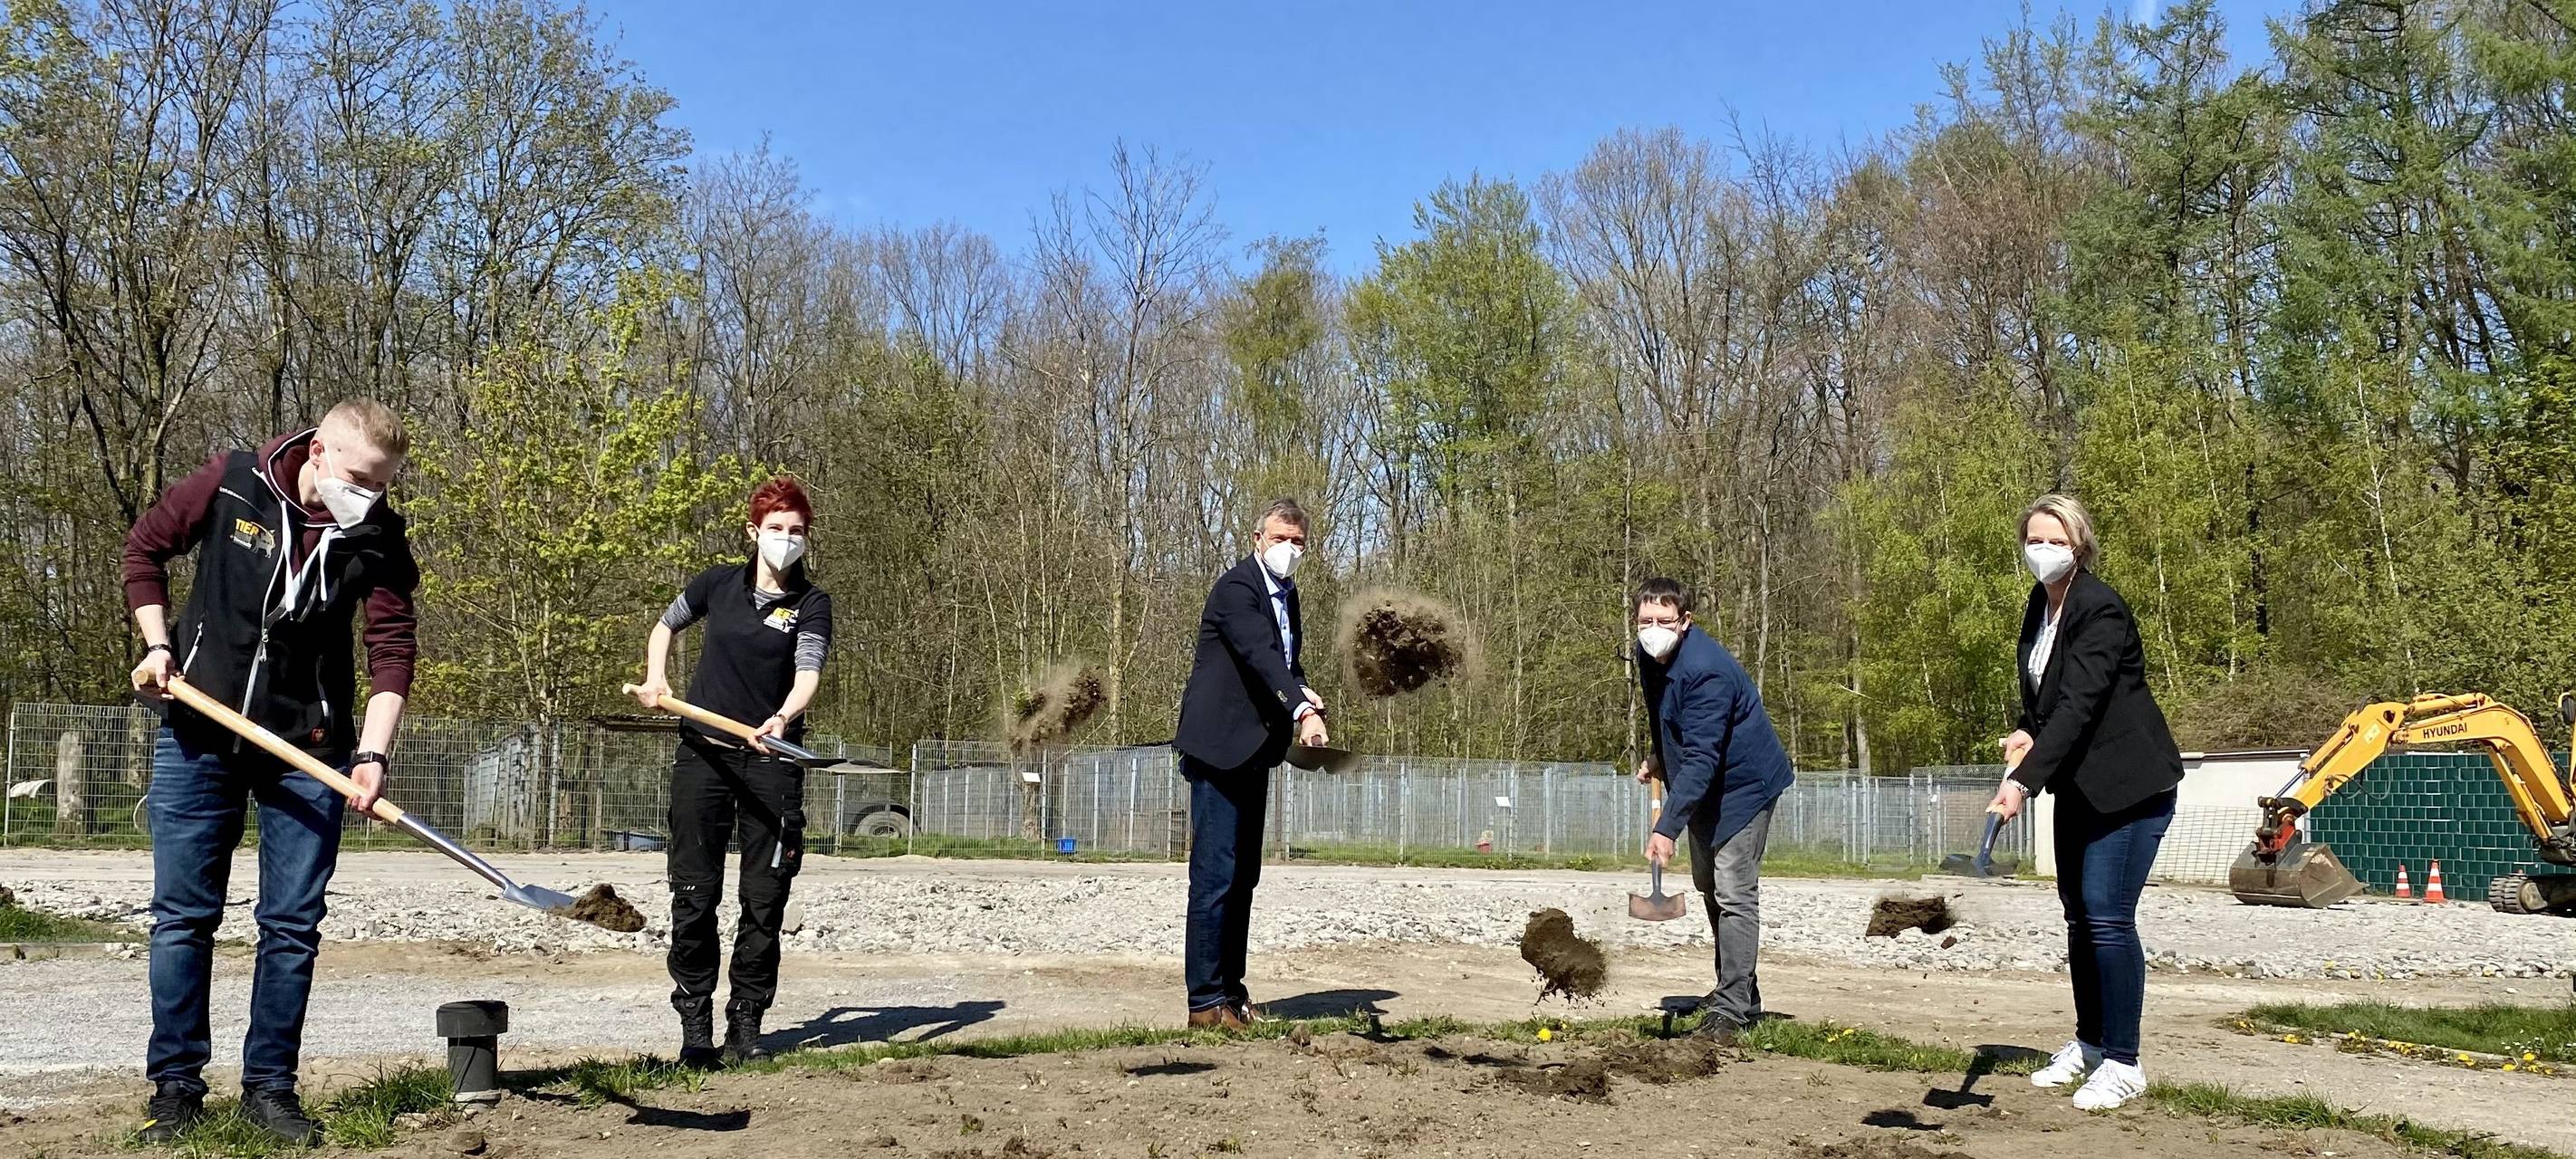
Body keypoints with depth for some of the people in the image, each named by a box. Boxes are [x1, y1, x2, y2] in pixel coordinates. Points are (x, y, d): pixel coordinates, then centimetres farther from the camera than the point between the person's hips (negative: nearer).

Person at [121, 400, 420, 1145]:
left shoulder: (379, 537, -8)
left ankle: (270, 1085, 14)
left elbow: (394, 647, -9)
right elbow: (145, 548, 7)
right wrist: (158, 645, -3)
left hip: (308, 748, 0)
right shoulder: (231, 484, -8)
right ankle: (175, 1084, 16)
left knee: (292, 925, 3)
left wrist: (373, 753, -19)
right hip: (197, 734, 0)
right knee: (183, 915, 5)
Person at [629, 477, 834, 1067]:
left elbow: (808, 672, -19)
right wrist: (655, 678, 9)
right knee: (694, 894, 0)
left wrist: (782, 719, -38)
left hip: (771, 762, -1)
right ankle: (695, 1026, 8)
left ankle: (746, 1025, 12)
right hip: (703, 753, 2)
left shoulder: (811, 605, -2)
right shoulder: (719, 583, 6)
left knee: (765, 899, 0)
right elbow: (666, 625, 25)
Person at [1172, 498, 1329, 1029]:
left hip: (1253, 752, 9)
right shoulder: (1236, 587, -14)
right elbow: (1260, 654, -29)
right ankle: (1206, 1000, -4)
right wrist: (1302, 711, -43)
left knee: (1243, 876, 12)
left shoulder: (1286, 596, 16)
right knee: (1215, 875, -9)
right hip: (1219, 746, -9)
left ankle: (1230, 989, 19)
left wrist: (1303, 694, -1)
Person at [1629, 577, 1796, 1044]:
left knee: (1733, 892, -14)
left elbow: (1702, 759, -38)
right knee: (1708, 886, 18)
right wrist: (1658, 758, 13)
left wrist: (1668, 828, -43)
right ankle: (1741, 993, 32)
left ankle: (1731, 1011, -12)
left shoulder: (1705, 670, -33)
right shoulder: (1649, 654, -5)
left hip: (1744, 782, -10)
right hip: (1704, 784, 10)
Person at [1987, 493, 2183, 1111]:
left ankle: (2123, 1064, -1)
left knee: (2108, 916, -11)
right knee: (2079, 913, 13)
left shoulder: (2100, 610, -21)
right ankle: (2089, 1043, 26)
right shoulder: (2041, 603, 7)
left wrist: (2024, 780, -38)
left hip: (2130, 783, -9)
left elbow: (2078, 705, -30)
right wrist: (2026, 732, 1)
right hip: (2080, 783, 9)